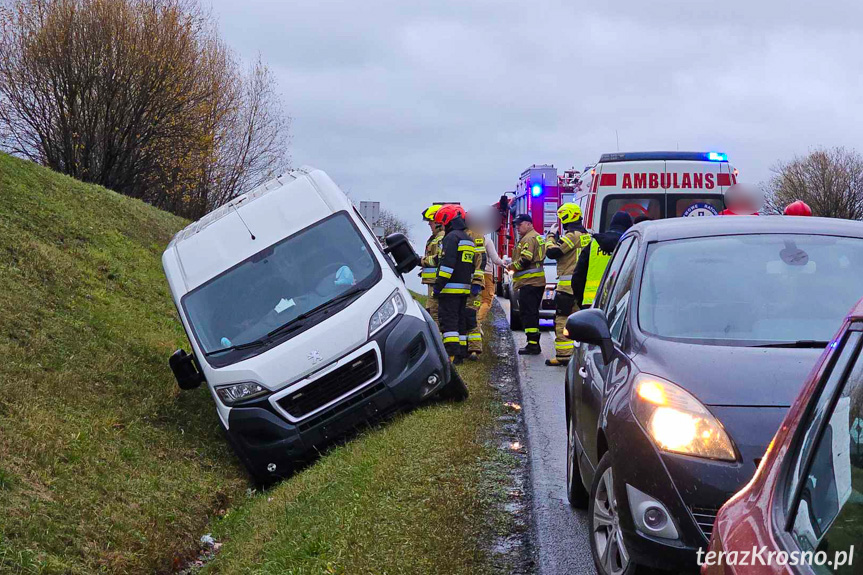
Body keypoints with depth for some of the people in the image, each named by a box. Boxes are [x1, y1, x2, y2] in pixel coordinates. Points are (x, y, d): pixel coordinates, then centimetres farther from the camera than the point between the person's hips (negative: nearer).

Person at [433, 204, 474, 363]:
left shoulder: (452, 237, -11)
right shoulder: (469, 240, 20)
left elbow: (448, 263, -19)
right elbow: (471, 266, 24)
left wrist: (439, 284, -18)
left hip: (450, 288, -9)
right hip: (464, 288, 9)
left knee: (448, 320, -9)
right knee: (460, 320, 13)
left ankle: (452, 354, -16)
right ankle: (461, 352, 14)